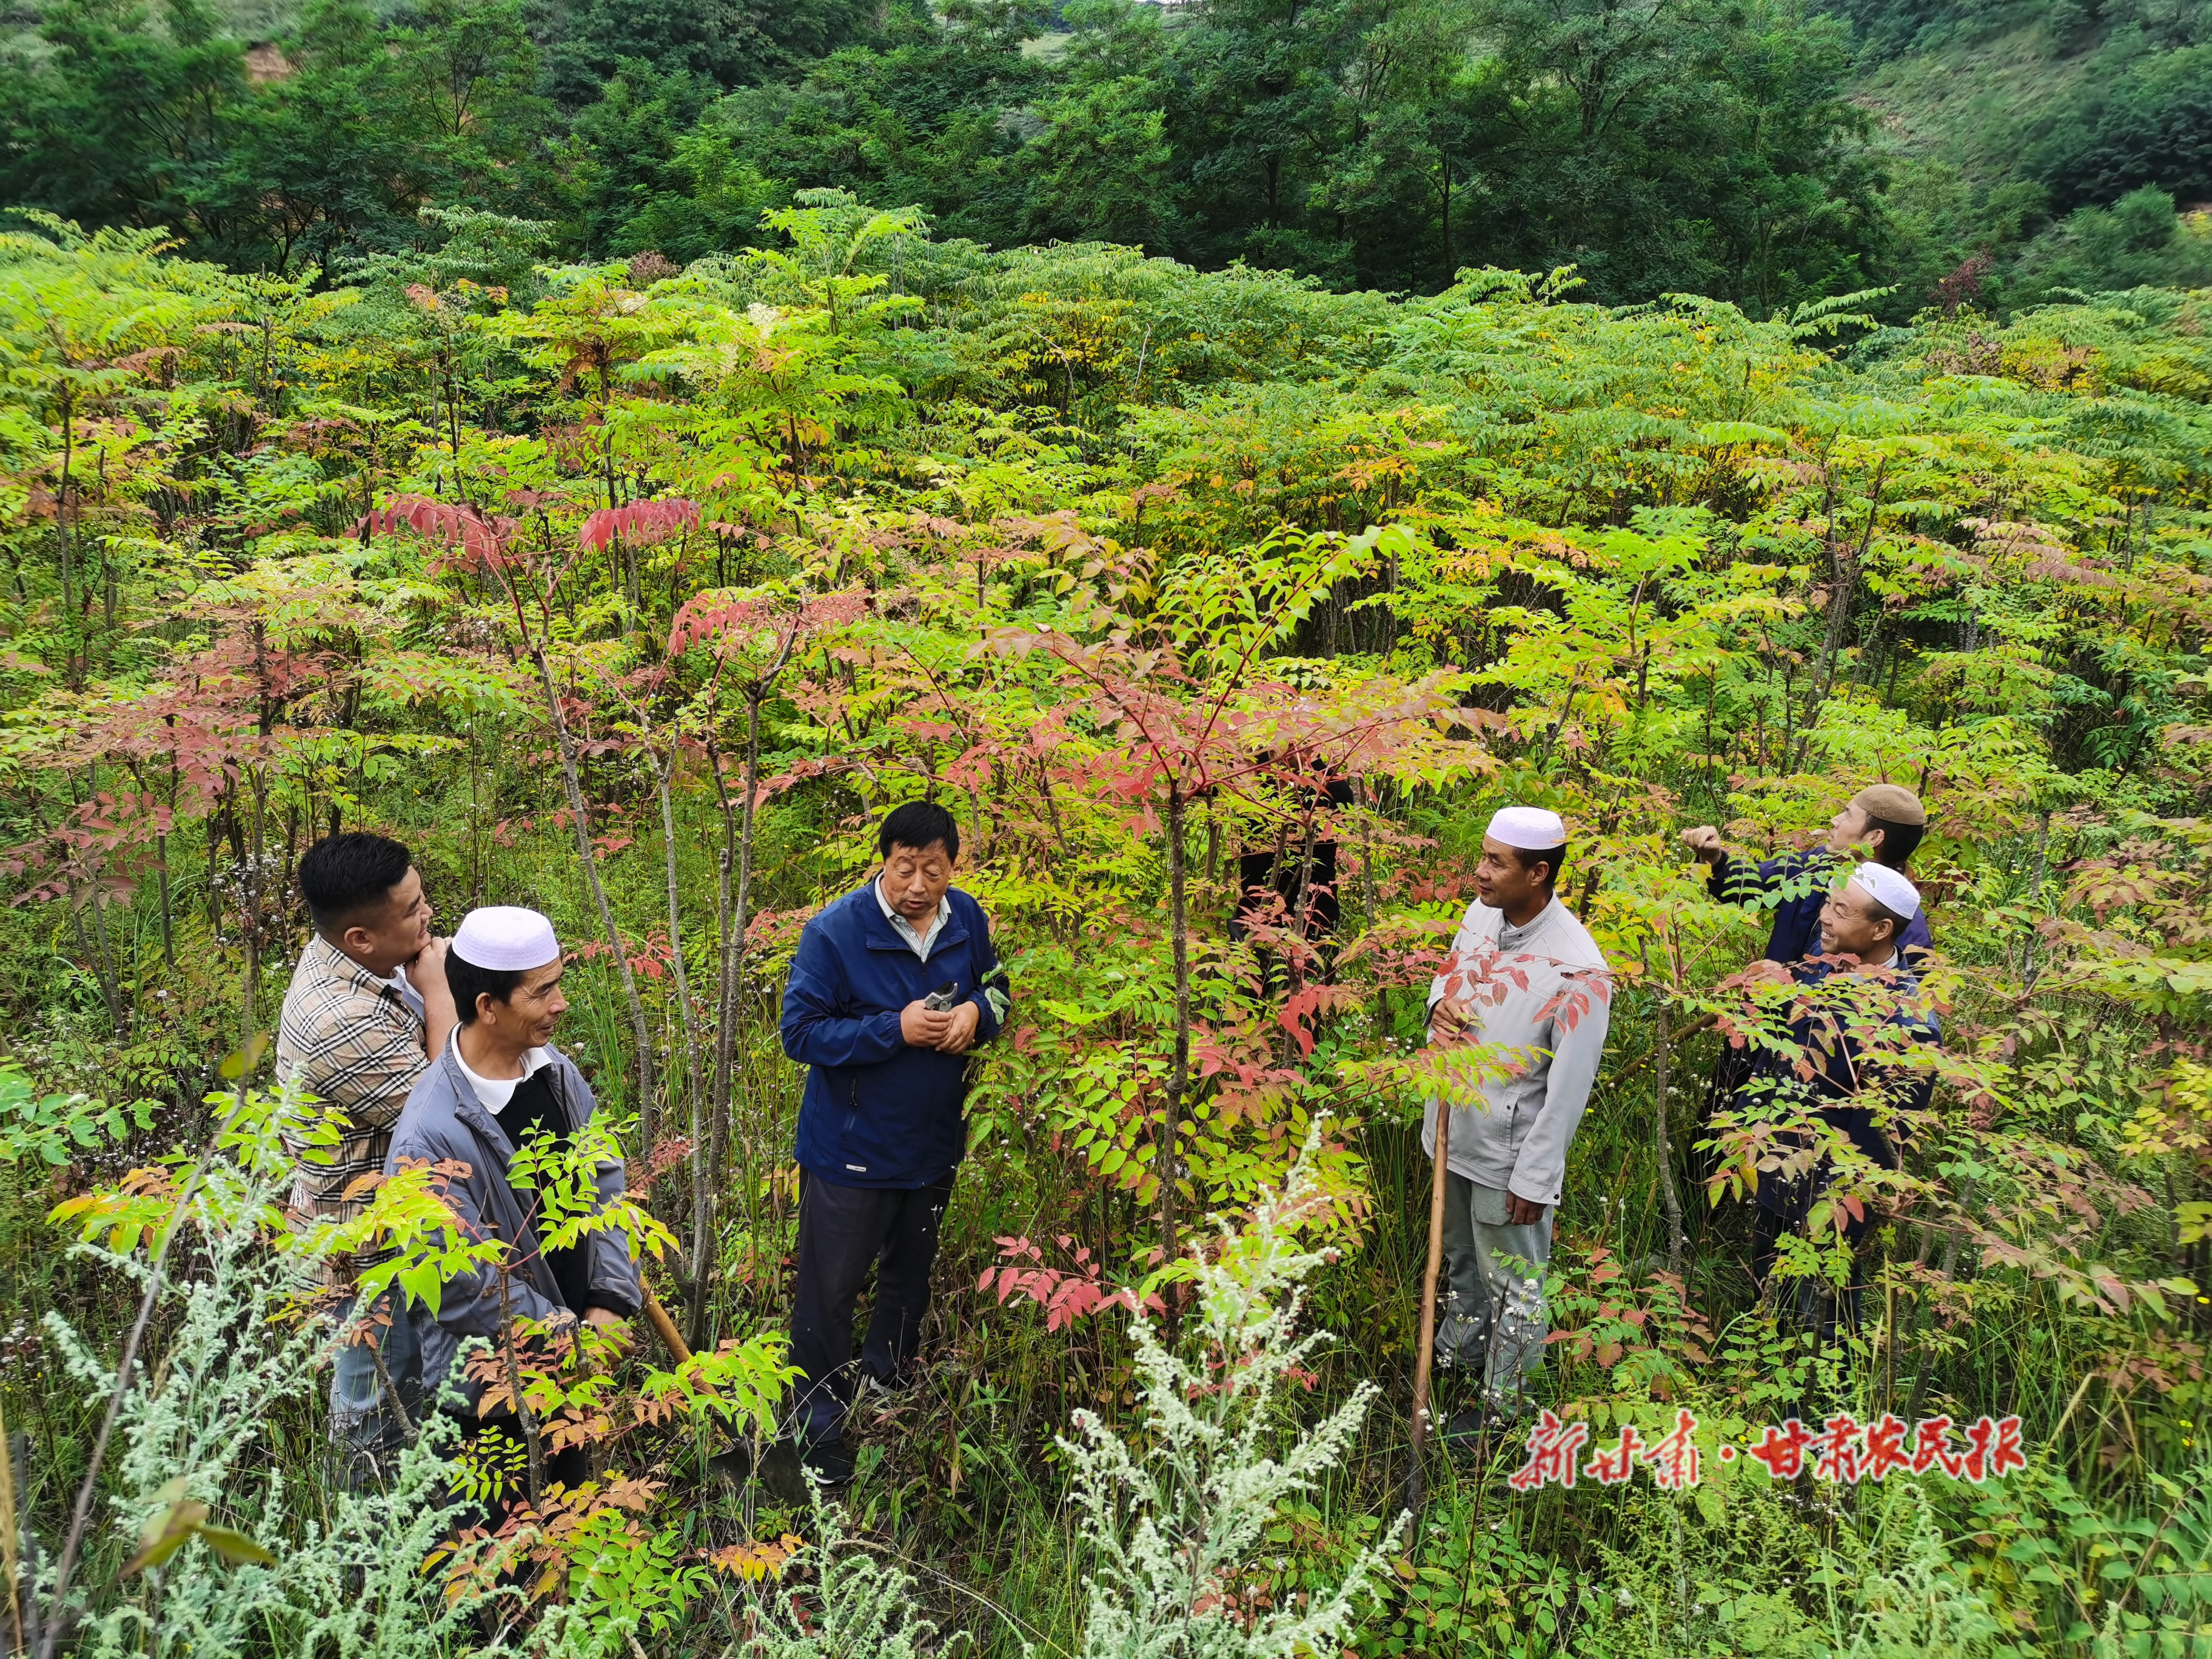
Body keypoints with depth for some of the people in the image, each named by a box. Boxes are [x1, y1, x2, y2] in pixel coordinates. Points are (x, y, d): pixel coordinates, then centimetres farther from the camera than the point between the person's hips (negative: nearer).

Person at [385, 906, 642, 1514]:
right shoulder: (431, 1137, -30)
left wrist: (607, 1304, -8)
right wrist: (567, 1334, -16)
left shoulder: (554, 1070, -7)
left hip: (574, 1338, 6)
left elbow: (606, 1179, 0)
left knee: (570, 1478, 27)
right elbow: (467, 1288, -24)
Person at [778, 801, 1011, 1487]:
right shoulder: (834, 932, -22)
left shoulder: (967, 919, -5)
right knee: (831, 1289, 5)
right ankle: (817, 1430, 24)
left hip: (934, 1141, 6)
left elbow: (996, 986, 11)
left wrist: (977, 1012, -13)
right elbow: (800, 1032, -21)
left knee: (911, 1275, 24)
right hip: (851, 1148, -5)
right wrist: (896, 1029, -28)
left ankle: (888, 1390, 47)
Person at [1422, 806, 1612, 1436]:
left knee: (1511, 1282, 13)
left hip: (1509, 1153, -7)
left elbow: (1569, 1089, -22)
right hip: (1454, 1131, 7)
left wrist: (1534, 1180, -18)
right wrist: (1440, 1006, -9)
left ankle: (1500, 1403, 32)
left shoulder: (1578, 971, -27)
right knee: (1461, 1259, 29)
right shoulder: (1482, 914, -6)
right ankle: (1460, 1349, 53)